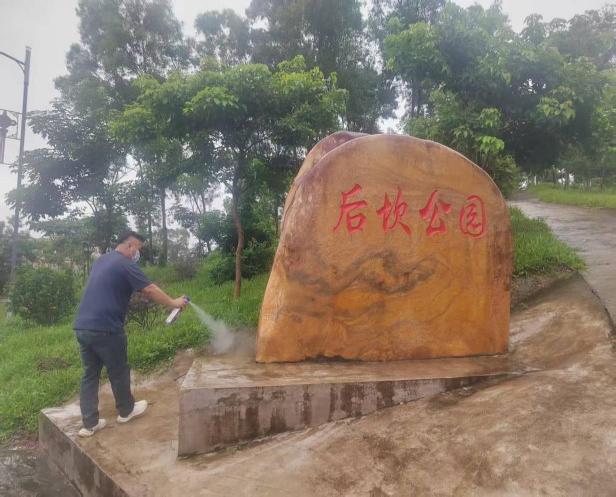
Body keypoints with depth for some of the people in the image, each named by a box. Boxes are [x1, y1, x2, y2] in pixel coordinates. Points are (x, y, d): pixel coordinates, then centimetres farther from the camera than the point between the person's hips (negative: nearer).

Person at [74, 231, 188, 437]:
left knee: (90, 374, 13)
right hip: (105, 329, -8)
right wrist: (173, 303, -1)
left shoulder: (101, 260, 18)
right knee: (119, 372, 11)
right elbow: (150, 290, -12)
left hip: (82, 327, 8)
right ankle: (126, 410, 28)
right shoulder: (125, 264, -9)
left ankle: (89, 423, 17)